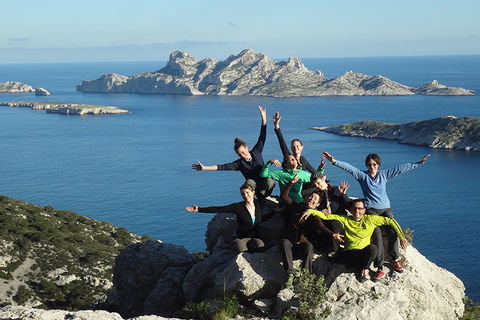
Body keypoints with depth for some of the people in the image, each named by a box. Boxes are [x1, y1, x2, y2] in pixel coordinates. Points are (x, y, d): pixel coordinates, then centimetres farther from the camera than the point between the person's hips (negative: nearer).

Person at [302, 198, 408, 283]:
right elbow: (326, 216, 6)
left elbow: (390, 221, 10)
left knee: (373, 248, -35)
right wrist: (310, 211, -10)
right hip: (349, 255, 0)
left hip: (364, 254, 0)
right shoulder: (345, 220, 12)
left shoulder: (370, 219, 9)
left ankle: (364, 269, -5)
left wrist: (401, 237, 4)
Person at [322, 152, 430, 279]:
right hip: (371, 210, -3)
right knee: (377, 234, -22)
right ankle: (379, 266, -21)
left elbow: (401, 168, 11)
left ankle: (394, 259, 2)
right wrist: (335, 161, -21)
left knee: (393, 231, -18)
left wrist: (418, 163, 11)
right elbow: (349, 168, -8)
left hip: (385, 208, 3)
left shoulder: (384, 174, 12)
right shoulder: (362, 175, 5)